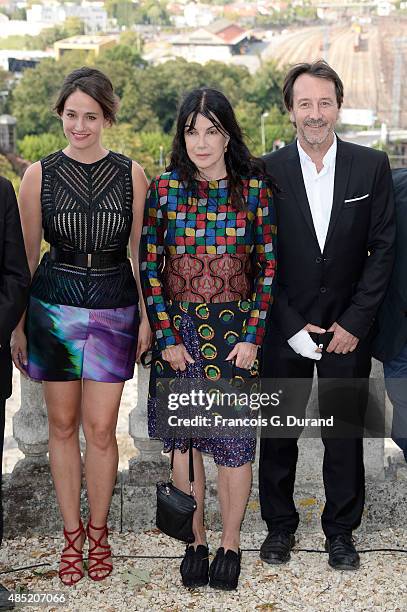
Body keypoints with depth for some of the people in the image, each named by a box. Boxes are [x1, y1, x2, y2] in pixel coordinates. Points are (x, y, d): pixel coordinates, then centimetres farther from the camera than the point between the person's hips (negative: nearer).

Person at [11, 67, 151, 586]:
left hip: (114, 308, 0)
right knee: (63, 425, 9)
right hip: (53, 305, 0)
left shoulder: (130, 174, 0)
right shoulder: (39, 175, -1)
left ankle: (98, 532, 22)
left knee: (100, 428, 1)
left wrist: (146, 316, 3)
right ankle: (72, 533, 25)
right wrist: (18, 325, 4)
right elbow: (26, 256, 4)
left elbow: (139, 250, 6)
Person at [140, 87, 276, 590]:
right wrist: (166, 338, -6)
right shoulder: (165, 189, 0)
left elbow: (268, 266, -1)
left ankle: (230, 545, 23)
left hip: (234, 330, -1)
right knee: (182, 438, 9)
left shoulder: (254, 187, -2)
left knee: (234, 440, 4)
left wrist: (252, 337, -7)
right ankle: (196, 542, 26)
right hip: (177, 328, 1)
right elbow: (149, 266, 0)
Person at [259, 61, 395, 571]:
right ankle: (279, 524, 29)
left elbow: (383, 247, -2)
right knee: (278, 431, 11)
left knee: (345, 433, 9)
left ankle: (341, 530, 26)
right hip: (284, 329, 0)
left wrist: (354, 322, -8)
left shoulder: (372, 166, -2)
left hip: (348, 329, 0)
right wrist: (290, 325, -8)